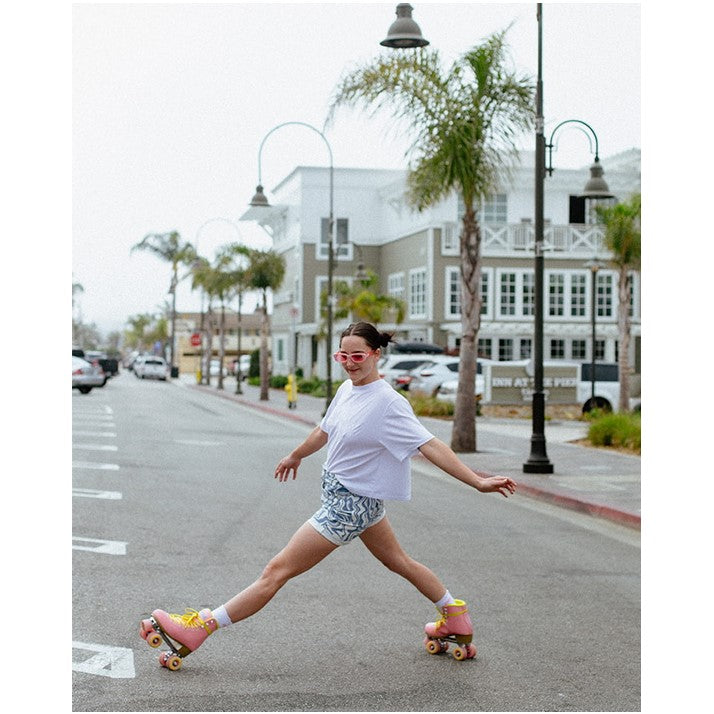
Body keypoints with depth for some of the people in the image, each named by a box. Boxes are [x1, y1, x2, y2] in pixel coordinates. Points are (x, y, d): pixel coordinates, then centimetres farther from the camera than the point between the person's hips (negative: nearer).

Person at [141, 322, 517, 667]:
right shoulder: (347, 389, 1)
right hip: (356, 497, 9)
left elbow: (430, 445, -26)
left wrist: (477, 481, -32)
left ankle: (198, 629, 4)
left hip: (349, 504, -9)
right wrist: (296, 455, 34)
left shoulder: (388, 404, -23)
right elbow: (324, 430, 19)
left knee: (276, 571, -3)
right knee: (398, 561, 24)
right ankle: (456, 619, 39)